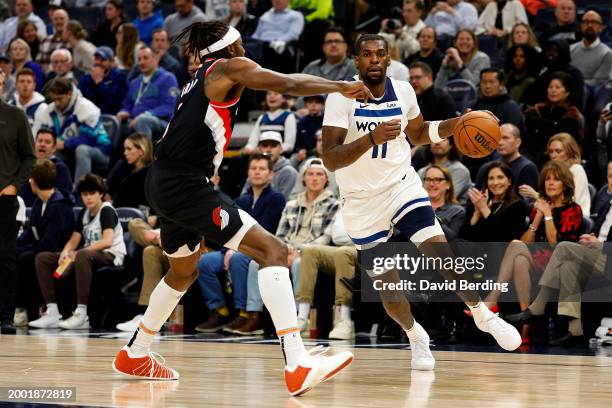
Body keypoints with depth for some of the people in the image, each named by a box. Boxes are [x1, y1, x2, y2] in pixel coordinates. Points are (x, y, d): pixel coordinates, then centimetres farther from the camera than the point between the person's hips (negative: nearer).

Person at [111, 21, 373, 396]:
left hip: (164, 183, 10)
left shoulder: (201, 78, 23)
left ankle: (135, 356, 46)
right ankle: (299, 366, -29)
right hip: (185, 185, -10)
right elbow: (290, 84, -14)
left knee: (185, 270, 33)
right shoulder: (229, 67, -3)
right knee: (273, 251, -16)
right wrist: (341, 87, -4)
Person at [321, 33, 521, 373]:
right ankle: (415, 337, 31)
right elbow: (329, 159, -26)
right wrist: (372, 138, -39)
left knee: (441, 254, -18)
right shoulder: (342, 98, -17)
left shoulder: (403, 91, -3)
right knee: (388, 287, 2)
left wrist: (455, 124, 0)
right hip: (361, 202, -2)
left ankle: (483, 316, 1)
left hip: (402, 186, 2)